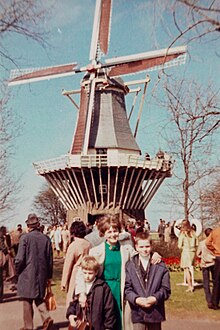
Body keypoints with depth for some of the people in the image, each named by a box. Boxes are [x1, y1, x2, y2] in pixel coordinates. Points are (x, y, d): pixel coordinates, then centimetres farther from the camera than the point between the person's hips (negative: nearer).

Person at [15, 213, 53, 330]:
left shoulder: (25, 237, -13)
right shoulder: (46, 238, 0)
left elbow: (20, 259, -15)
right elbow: (50, 260, 6)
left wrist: (18, 272, 4)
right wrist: (49, 276, 16)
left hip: (27, 275, -4)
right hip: (42, 275, 4)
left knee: (27, 301, 10)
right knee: (39, 298, 20)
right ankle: (46, 317, 1)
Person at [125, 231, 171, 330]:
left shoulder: (160, 265, 0)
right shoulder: (129, 266, 0)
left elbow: (166, 289, -2)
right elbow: (127, 288, -4)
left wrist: (155, 298, -17)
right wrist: (136, 299, -19)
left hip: (155, 311, 1)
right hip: (137, 312, -1)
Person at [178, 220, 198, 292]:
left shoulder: (182, 234, -11)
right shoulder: (193, 233, 3)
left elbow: (179, 246, -9)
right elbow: (197, 244, 7)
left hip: (186, 252, -5)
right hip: (193, 252, 5)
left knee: (186, 270, 3)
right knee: (190, 269, 17)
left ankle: (190, 287, 5)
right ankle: (191, 285, 21)